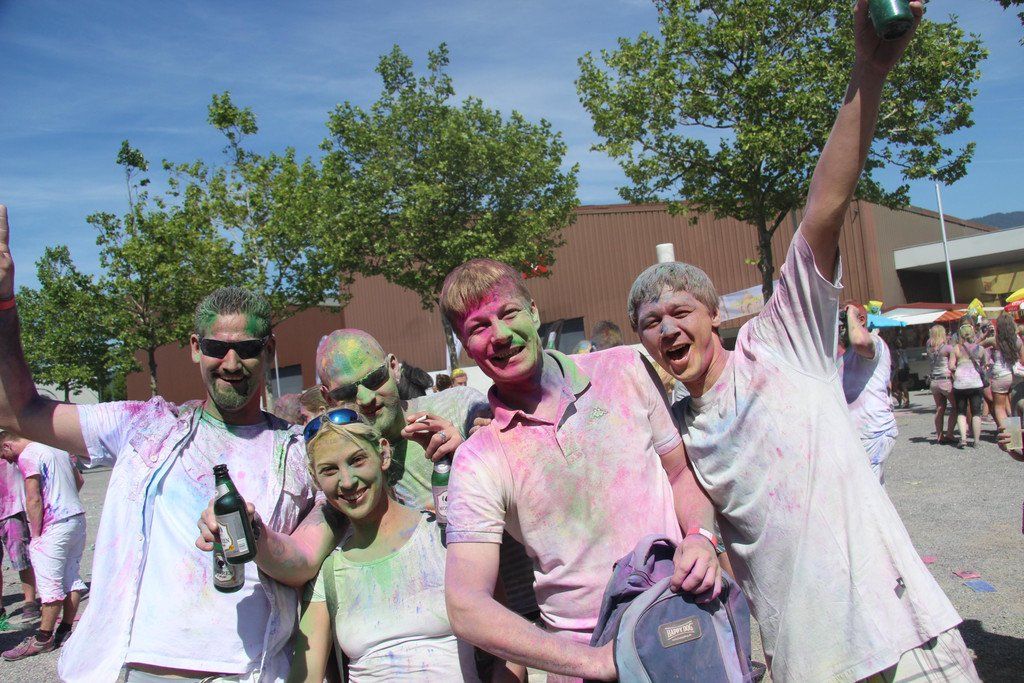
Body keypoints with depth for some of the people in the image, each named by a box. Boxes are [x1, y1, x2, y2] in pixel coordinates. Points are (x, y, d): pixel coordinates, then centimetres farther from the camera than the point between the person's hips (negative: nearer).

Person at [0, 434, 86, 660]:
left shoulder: (27, 456, -9)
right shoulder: (57, 449, 16)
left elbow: (34, 499, -15)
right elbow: (79, 480, 25)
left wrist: (36, 535, -10)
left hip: (55, 524, -9)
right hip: (78, 517, 9)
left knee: (49, 584, -2)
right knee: (71, 578, 11)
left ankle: (43, 638, 4)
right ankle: (65, 630, 18)